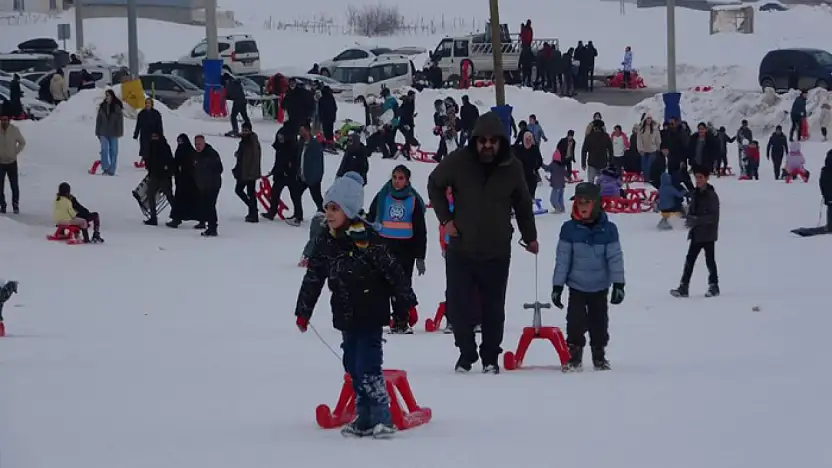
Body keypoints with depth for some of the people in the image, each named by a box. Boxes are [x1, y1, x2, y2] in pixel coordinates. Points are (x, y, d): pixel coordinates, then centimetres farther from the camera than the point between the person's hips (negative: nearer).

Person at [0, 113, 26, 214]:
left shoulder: (14, 130, -10)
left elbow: (22, 142, 6)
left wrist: (15, 153, -2)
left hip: (12, 163, 0)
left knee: (15, 186, 3)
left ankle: (15, 205, 18)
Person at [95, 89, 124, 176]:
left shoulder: (117, 106, -2)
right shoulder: (102, 106, 7)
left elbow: (120, 120, -3)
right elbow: (98, 119, 12)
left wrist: (119, 132, -8)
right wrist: (98, 132, 9)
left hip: (113, 133, -2)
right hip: (104, 132, 2)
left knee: (113, 151, 1)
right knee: (104, 150, -11)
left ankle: (111, 170, 5)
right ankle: (105, 168, -10)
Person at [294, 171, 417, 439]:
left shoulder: (367, 239, -15)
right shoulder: (326, 242, 6)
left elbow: (393, 271, -12)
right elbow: (313, 278, 14)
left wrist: (407, 303, -10)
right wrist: (303, 311, 16)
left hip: (371, 315, -7)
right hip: (346, 317, 7)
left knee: (368, 367, -11)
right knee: (353, 368, 9)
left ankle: (382, 419, -5)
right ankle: (364, 419, 17)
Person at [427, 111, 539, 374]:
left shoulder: (512, 168, -3)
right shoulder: (458, 162, -8)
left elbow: (523, 204, 12)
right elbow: (434, 184, 9)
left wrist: (530, 237, 15)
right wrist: (445, 219, 2)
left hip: (497, 253, 0)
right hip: (461, 249, 0)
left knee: (494, 308, 6)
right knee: (458, 305, 2)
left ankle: (491, 357, 19)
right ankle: (466, 353, 18)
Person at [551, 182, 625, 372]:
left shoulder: (608, 229, -6)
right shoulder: (569, 229, -6)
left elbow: (615, 258, -4)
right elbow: (562, 259, -3)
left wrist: (618, 284, -8)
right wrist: (557, 286, -2)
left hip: (600, 287, 0)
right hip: (576, 287, 0)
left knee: (599, 323, 10)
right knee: (575, 322, -4)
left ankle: (599, 356, 23)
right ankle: (574, 357, 6)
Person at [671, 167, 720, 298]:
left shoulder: (711, 195, -12)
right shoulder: (696, 194, 9)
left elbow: (713, 217, -17)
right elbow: (691, 210, 15)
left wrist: (697, 220, -23)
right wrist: (689, 219, -7)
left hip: (708, 233, -6)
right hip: (696, 233, 6)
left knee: (710, 260, 4)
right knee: (690, 259, 2)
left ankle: (714, 286, 16)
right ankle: (684, 287, 1)